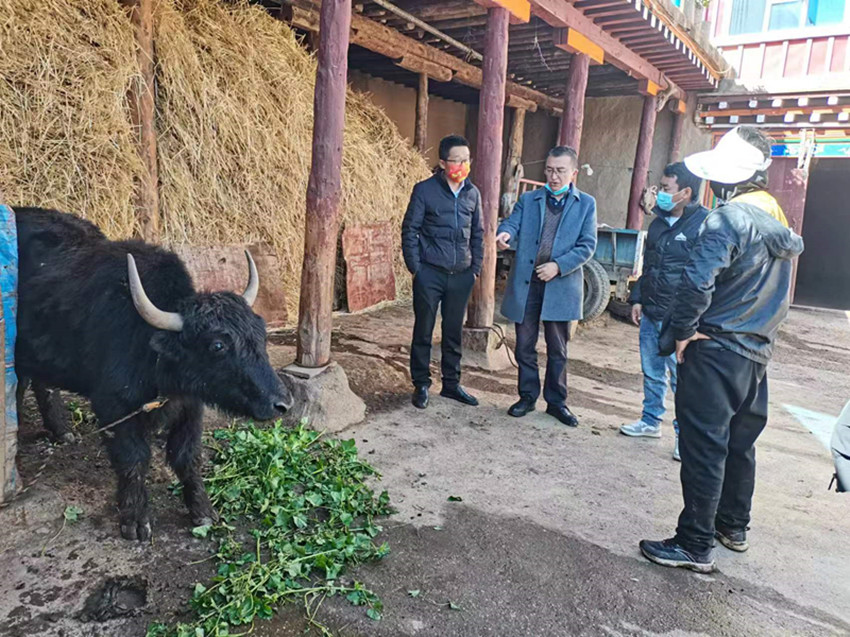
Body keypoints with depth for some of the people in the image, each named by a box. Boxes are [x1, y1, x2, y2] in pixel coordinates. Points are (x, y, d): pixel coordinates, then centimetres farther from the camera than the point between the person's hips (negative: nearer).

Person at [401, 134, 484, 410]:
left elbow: (477, 234, 15)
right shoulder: (425, 190, -5)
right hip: (430, 273, -4)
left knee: (454, 333, 12)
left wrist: (475, 268, 9)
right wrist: (415, 267, -8)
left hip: (461, 275, 4)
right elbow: (410, 230, -3)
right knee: (423, 331, 5)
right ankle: (421, 385, 18)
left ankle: (451, 383, 25)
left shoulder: (473, 193, 8)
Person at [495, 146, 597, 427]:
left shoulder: (586, 204, 6)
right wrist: (505, 234, -30)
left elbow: (587, 245, -2)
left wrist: (559, 265, -15)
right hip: (525, 284, 1)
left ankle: (556, 401, 23)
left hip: (560, 285, -1)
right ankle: (528, 396, 25)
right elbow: (513, 223, -5)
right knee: (524, 346, 9)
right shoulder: (528, 200, 10)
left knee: (557, 350, 9)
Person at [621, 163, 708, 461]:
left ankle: (684, 433, 13)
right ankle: (651, 421, 30)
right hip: (650, 313, 7)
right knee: (651, 372, 16)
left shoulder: (705, 223, -12)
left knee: (680, 376, 0)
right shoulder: (659, 222, 13)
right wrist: (637, 299, 16)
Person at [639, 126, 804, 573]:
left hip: (715, 351, -9)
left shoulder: (729, 218, -17)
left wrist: (682, 332, -13)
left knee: (703, 447, -2)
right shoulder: (780, 224, 11)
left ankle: (695, 546, 6)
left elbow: (698, 282, -26)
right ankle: (733, 526, 35)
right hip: (757, 352, 9)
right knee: (740, 443, 19)